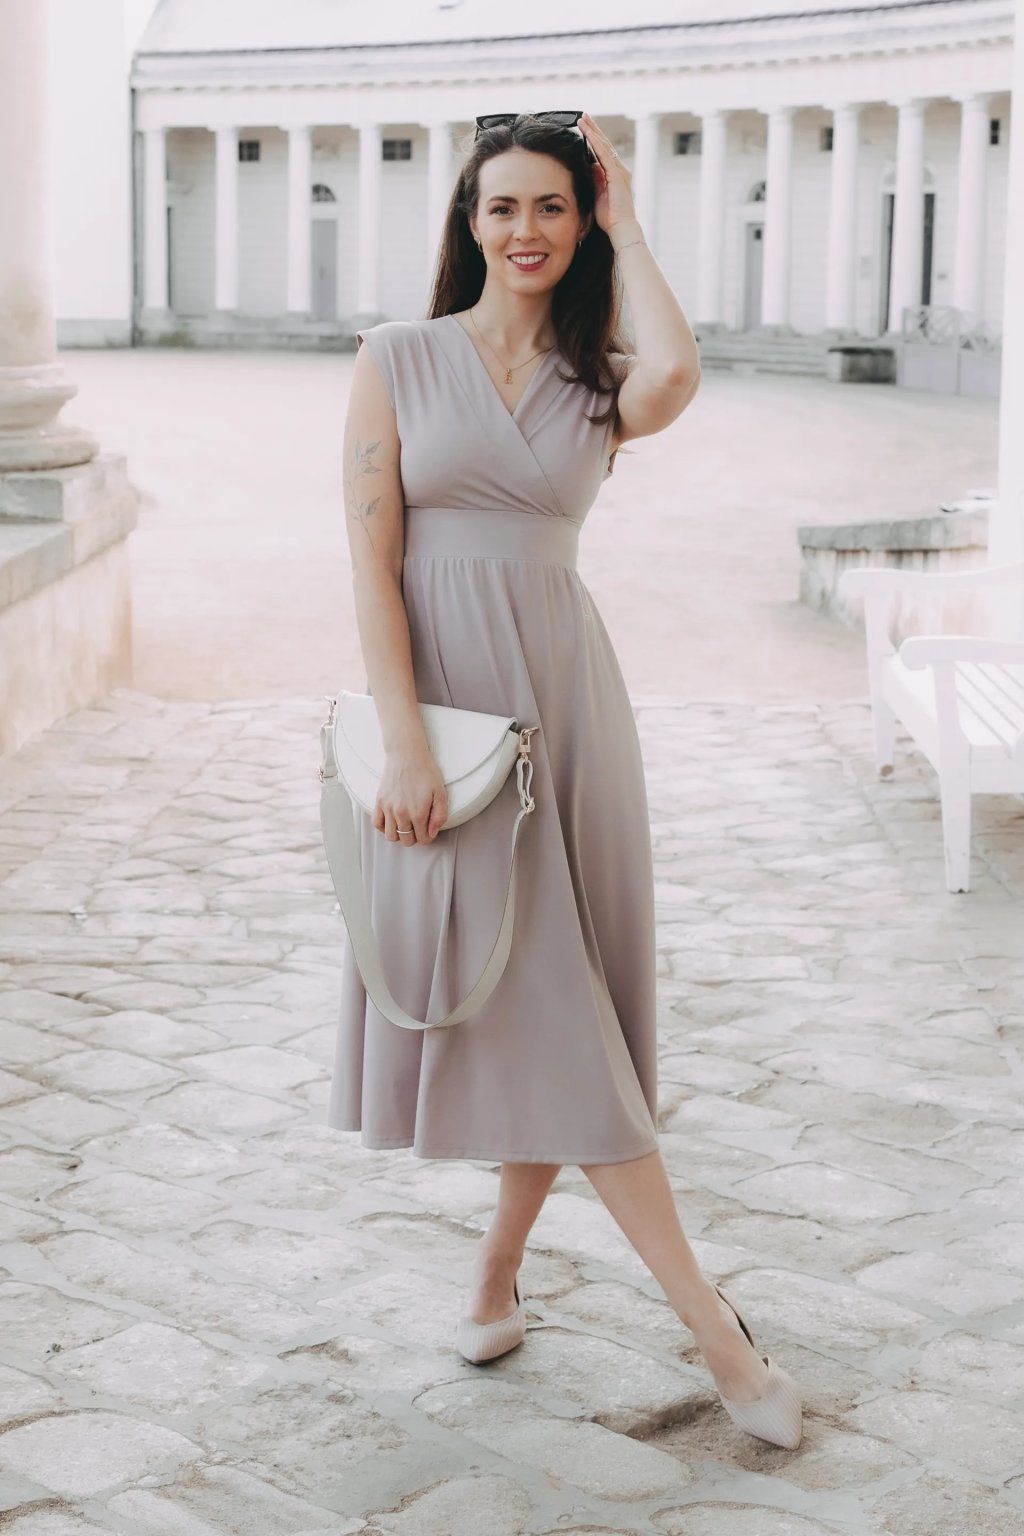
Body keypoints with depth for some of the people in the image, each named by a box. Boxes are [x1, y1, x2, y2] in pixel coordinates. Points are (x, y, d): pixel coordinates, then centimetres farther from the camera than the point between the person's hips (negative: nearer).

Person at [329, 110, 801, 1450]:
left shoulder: (600, 385, 7)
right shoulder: (398, 358, 2)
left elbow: (677, 373, -20)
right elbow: (372, 560, -5)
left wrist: (625, 224, -5)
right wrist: (406, 743, -15)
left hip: (562, 699, 3)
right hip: (440, 695, -3)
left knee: (553, 998, 5)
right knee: (541, 1003, -4)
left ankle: (499, 1274, 23)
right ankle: (709, 1323, 0)